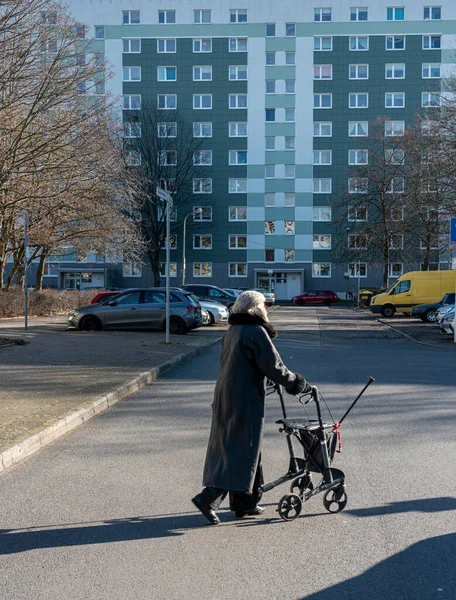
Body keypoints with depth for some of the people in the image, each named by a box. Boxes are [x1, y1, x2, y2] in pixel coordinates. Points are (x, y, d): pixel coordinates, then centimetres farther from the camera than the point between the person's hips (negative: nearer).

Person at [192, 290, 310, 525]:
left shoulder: (232, 332, 13)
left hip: (225, 397, 9)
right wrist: (298, 383, -2)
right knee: (243, 450, -4)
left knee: (228, 446, 13)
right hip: (245, 400, -9)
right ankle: (208, 498, -10)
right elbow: (274, 366, -15)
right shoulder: (256, 332, -14)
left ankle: (244, 502, 23)